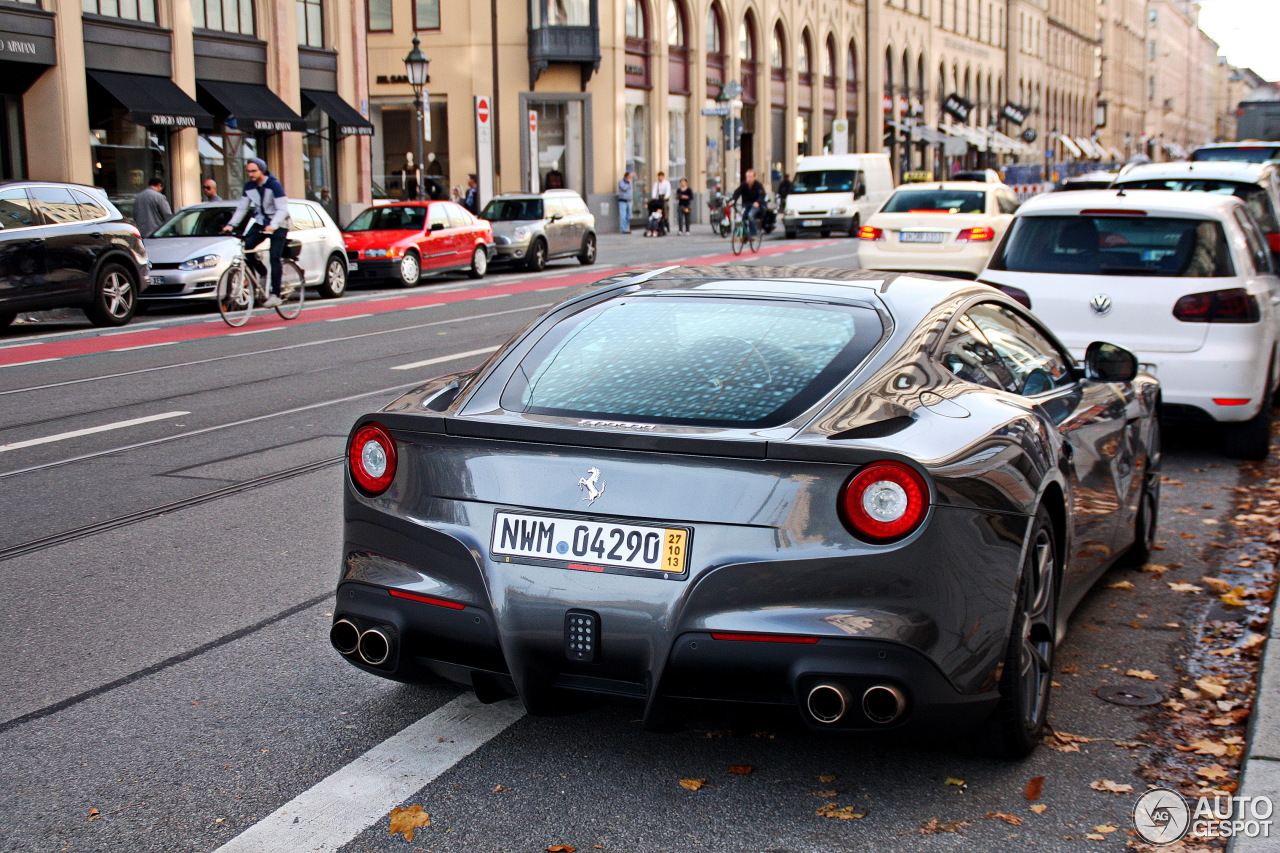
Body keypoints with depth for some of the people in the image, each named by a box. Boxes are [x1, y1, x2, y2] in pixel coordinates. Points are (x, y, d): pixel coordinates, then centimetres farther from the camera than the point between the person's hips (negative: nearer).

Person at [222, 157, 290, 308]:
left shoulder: (274, 185, -18)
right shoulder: (249, 186, -1)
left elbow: (282, 209, -23)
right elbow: (242, 208, 4)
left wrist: (273, 226, -39)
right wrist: (231, 225, -10)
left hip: (278, 226, -5)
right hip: (260, 223, 6)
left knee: (274, 258, -16)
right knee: (246, 247, -16)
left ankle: (275, 295, -14)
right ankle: (262, 272, 10)